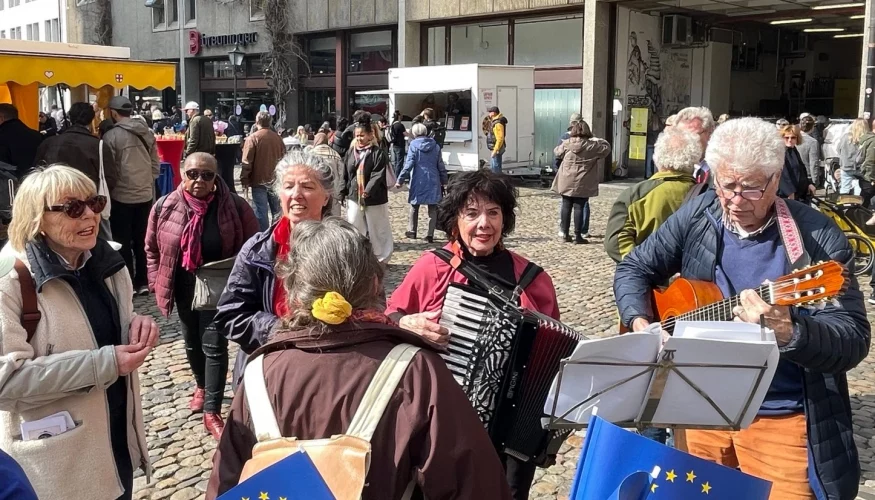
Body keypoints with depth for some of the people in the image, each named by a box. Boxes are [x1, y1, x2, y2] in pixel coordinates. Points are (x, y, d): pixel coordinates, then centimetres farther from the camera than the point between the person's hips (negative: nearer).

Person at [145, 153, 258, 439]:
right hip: (183, 287, 3)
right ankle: (202, 386, 45)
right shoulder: (165, 208, -8)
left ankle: (212, 412, 2)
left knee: (214, 346, -5)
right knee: (192, 343, 20)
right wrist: (157, 282, 0)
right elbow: (152, 249, 4)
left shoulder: (234, 207, -14)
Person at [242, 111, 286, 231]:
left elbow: (247, 163, -13)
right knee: (277, 211, 14)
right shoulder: (277, 138, 1)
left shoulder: (252, 138, -11)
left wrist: (244, 180, -5)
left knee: (261, 212, 0)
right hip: (276, 181, 4)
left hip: (259, 181, -4)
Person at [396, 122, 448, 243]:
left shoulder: (414, 145, -5)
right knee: (432, 208, 6)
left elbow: (409, 164, -11)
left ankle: (412, 231, 22)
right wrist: (444, 181, 15)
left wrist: (400, 180, -9)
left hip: (418, 181, -2)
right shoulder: (435, 146, 4)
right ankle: (430, 234, 0)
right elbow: (441, 165, 7)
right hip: (433, 181, 2)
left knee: (414, 206, 15)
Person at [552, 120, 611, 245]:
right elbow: (606, 148, 6)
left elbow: (557, 152, 15)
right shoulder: (592, 145, -7)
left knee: (566, 206, 11)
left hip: (566, 182, 2)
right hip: (582, 183, -2)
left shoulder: (566, 143, -3)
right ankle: (578, 235, 3)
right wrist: (598, 140, 20)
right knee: (579, 207, 1)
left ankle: (565, 233, 17)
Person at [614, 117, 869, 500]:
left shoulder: (819, 240, -15)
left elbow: (854, 340, -18)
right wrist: (640, 322, -12)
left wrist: (789, 332, -38)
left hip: (781, 421, -4)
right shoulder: (697, 217, -4)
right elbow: (634, 268, 6)